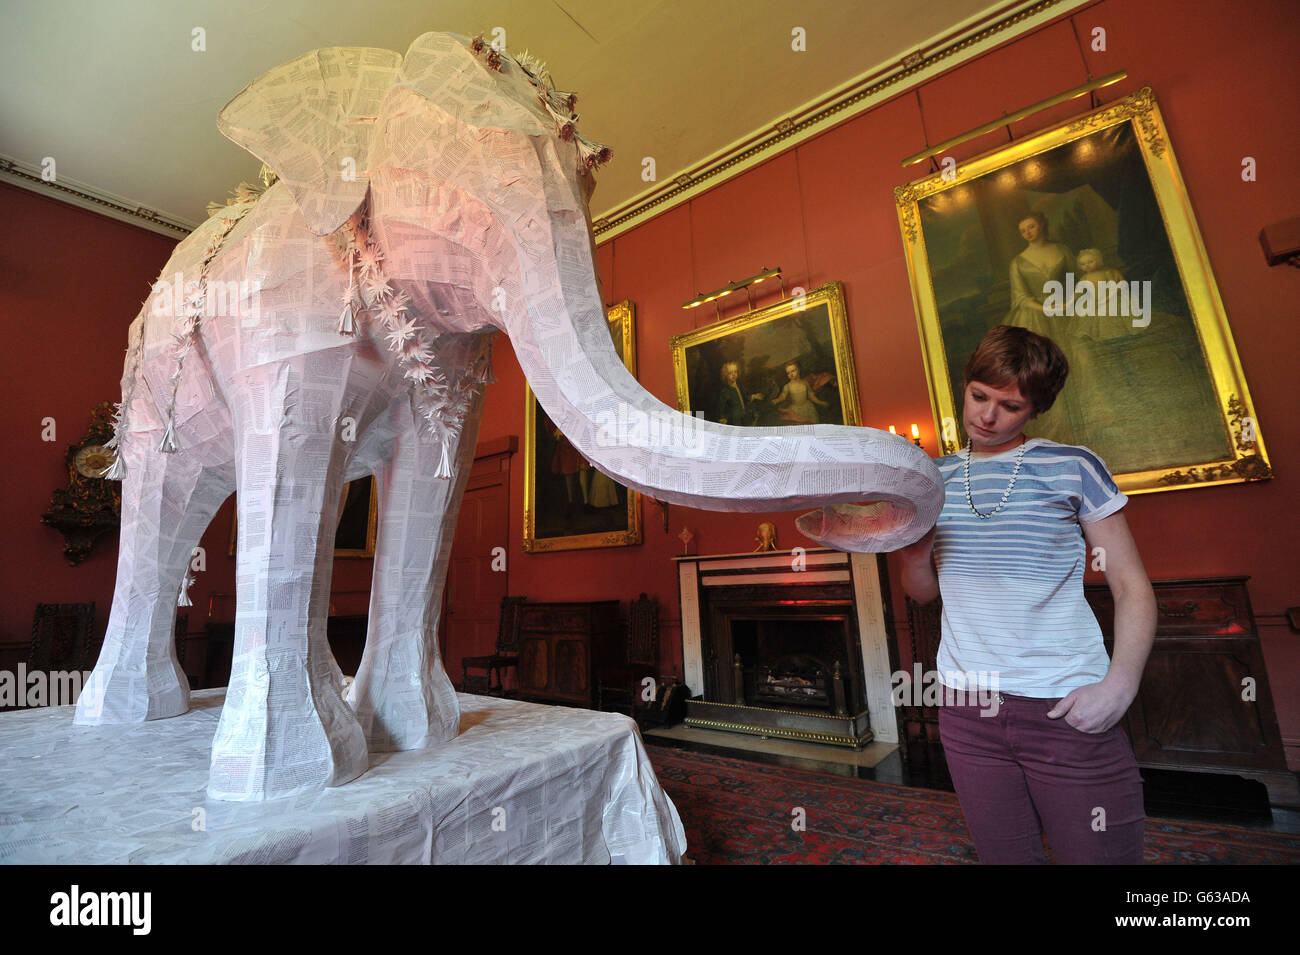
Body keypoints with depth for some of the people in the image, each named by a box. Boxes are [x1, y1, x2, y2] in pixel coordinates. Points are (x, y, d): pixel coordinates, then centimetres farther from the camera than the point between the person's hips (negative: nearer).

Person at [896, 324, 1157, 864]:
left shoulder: (1072, 468, -1)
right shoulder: (934, 478, 7)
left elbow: (1131, 585, 0)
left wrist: (1120, 683, -14)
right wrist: (913, 558, -10)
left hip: (1067, 710, -2)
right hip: (967, 712, 3)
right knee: (1004, 856, 15)